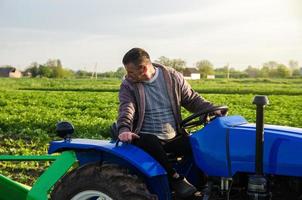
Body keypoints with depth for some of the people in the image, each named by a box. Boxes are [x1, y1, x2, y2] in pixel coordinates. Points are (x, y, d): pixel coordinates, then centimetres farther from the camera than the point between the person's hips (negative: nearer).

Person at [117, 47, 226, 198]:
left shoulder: (173, 77, 3)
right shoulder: (128, 85, -1)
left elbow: (192, 100, 9)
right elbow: (126, 109, -17)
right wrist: (124, 129, -38)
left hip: (174, 137, 2)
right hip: (147, 137, -2)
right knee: (151, 144, -36)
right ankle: (175, 178, -20)